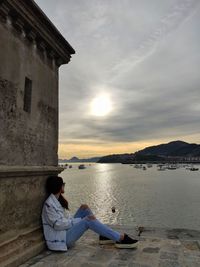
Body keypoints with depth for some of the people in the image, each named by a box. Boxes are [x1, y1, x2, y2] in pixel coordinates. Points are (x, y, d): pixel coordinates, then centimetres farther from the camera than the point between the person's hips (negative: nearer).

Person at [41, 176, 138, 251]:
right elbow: (58, 224, -23)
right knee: (88, 221, -25)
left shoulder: (58, 200, 9)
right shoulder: (49, 204, -19)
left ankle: (103, 236, 1)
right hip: (60, 240, -9)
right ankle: (121, 238, -20)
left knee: (84, 208, 1)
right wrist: (80, 220, -20)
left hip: (66, 231, 9)